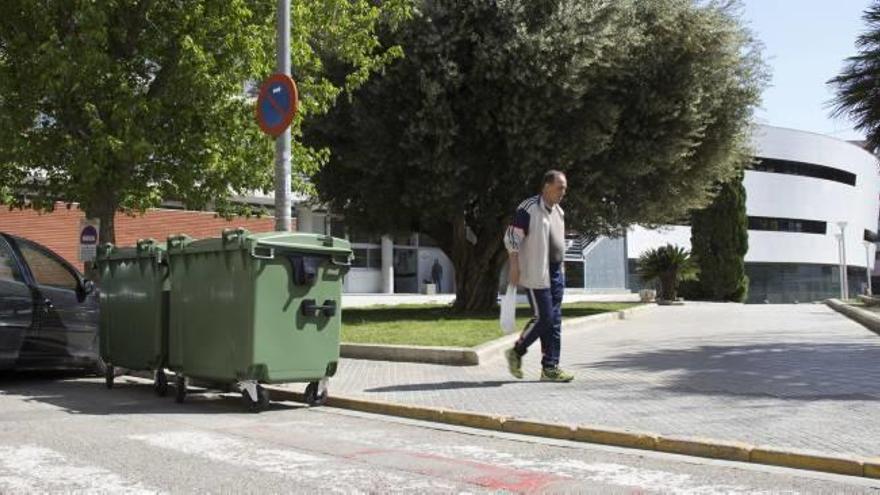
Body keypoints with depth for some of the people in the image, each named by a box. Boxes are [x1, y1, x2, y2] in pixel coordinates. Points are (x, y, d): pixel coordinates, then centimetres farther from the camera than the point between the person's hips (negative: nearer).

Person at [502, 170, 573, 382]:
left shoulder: (559, 212, 14)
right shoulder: (528, 209, -11)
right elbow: (512, 239, -13)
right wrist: (514, 268, -16)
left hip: (555, 273, 8)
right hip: (535, 274, -8)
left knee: (554, 321, 5)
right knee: (543, 318, -10)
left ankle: (550, 368, 9)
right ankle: (516, 352, 11)